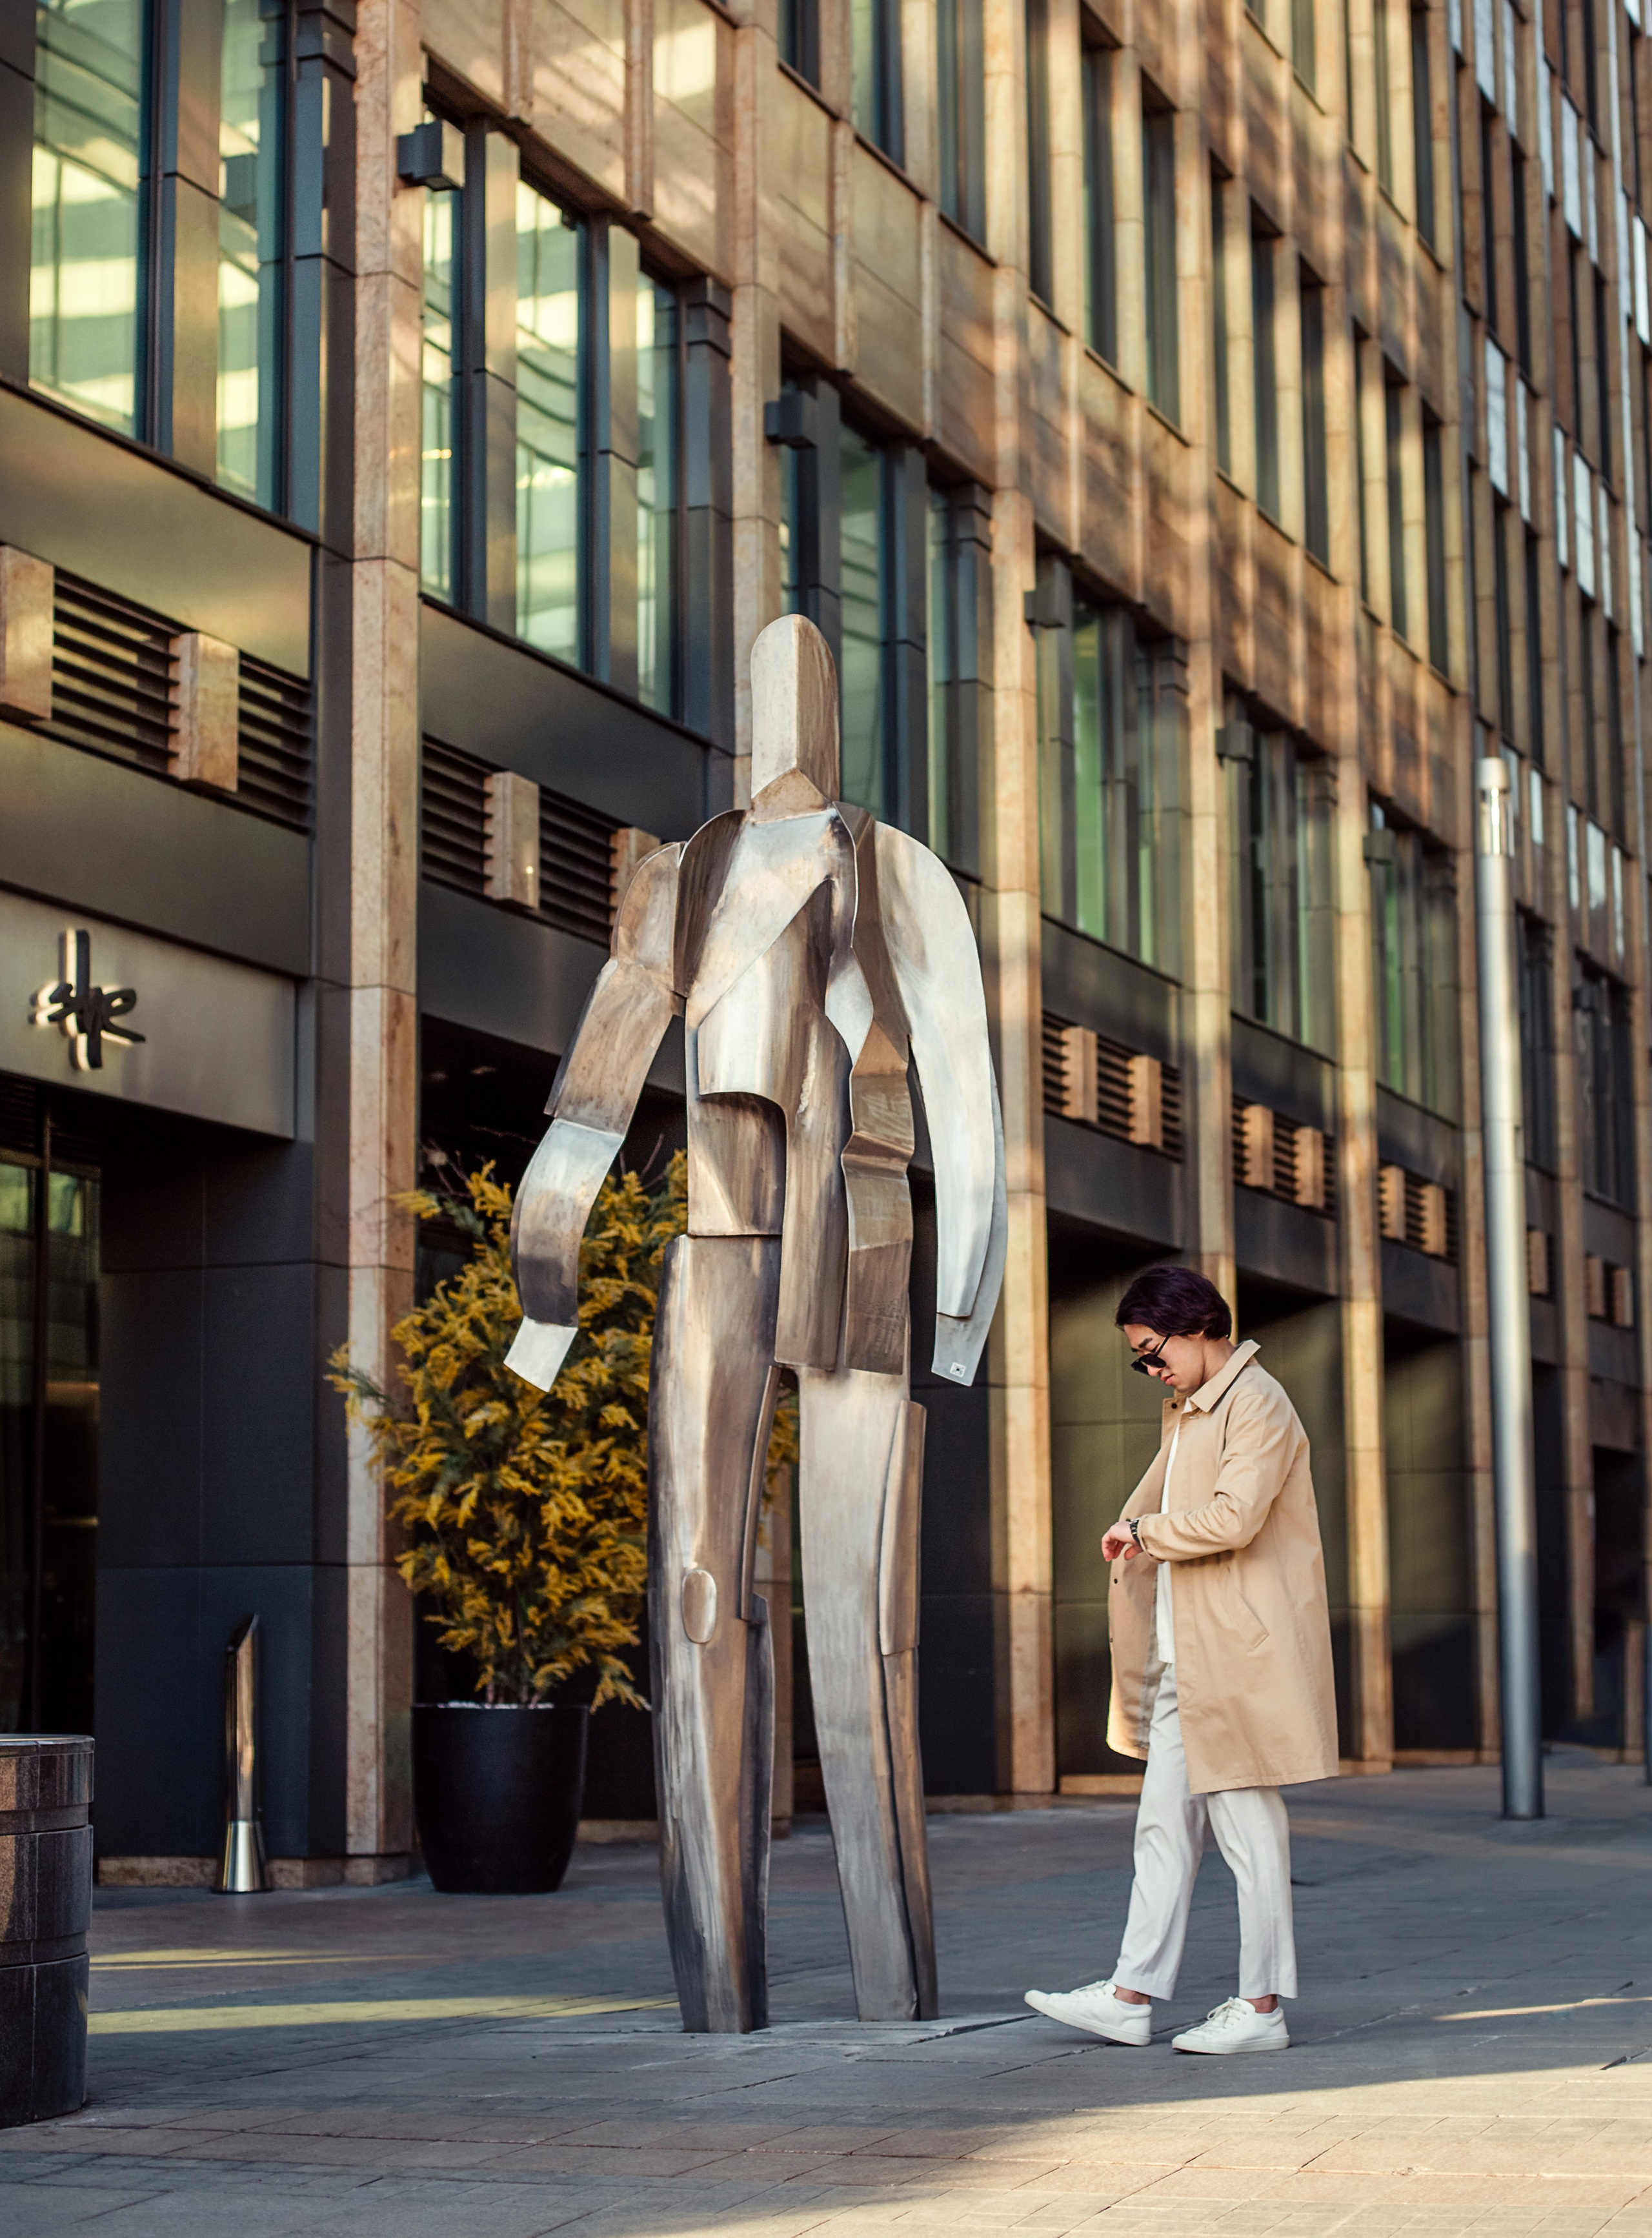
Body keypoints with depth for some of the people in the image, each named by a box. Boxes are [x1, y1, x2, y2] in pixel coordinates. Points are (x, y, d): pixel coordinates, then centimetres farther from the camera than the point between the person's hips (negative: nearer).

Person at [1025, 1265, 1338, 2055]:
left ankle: (1260, 2008, 2)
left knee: (1248, 1828, -4)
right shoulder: (1185, 1410, 18)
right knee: (1163, 1826, 10)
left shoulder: (1256, 1405, -13)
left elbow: (1235, 1515, -25)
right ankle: (1130, 1997, 14)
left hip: (1239, 1658, -10)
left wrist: (1145, 1532, -12)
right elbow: (1159, 1496, 32)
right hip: (1184, 1662, 10)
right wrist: (1133, 1536, 11)